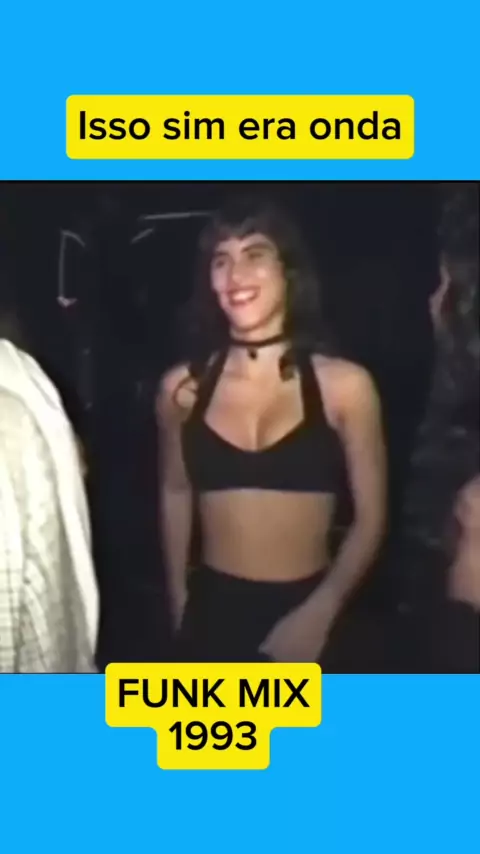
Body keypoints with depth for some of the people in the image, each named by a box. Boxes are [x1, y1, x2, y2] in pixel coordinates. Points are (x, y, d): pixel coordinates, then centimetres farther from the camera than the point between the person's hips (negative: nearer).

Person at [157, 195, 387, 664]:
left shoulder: (345, 385, -9)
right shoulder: (182, 387, -3)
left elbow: (370, 516, -5)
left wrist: (320, 612, -14)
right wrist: (178, 600, 11)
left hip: (308, 612, -1)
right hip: (213, 610, 2)